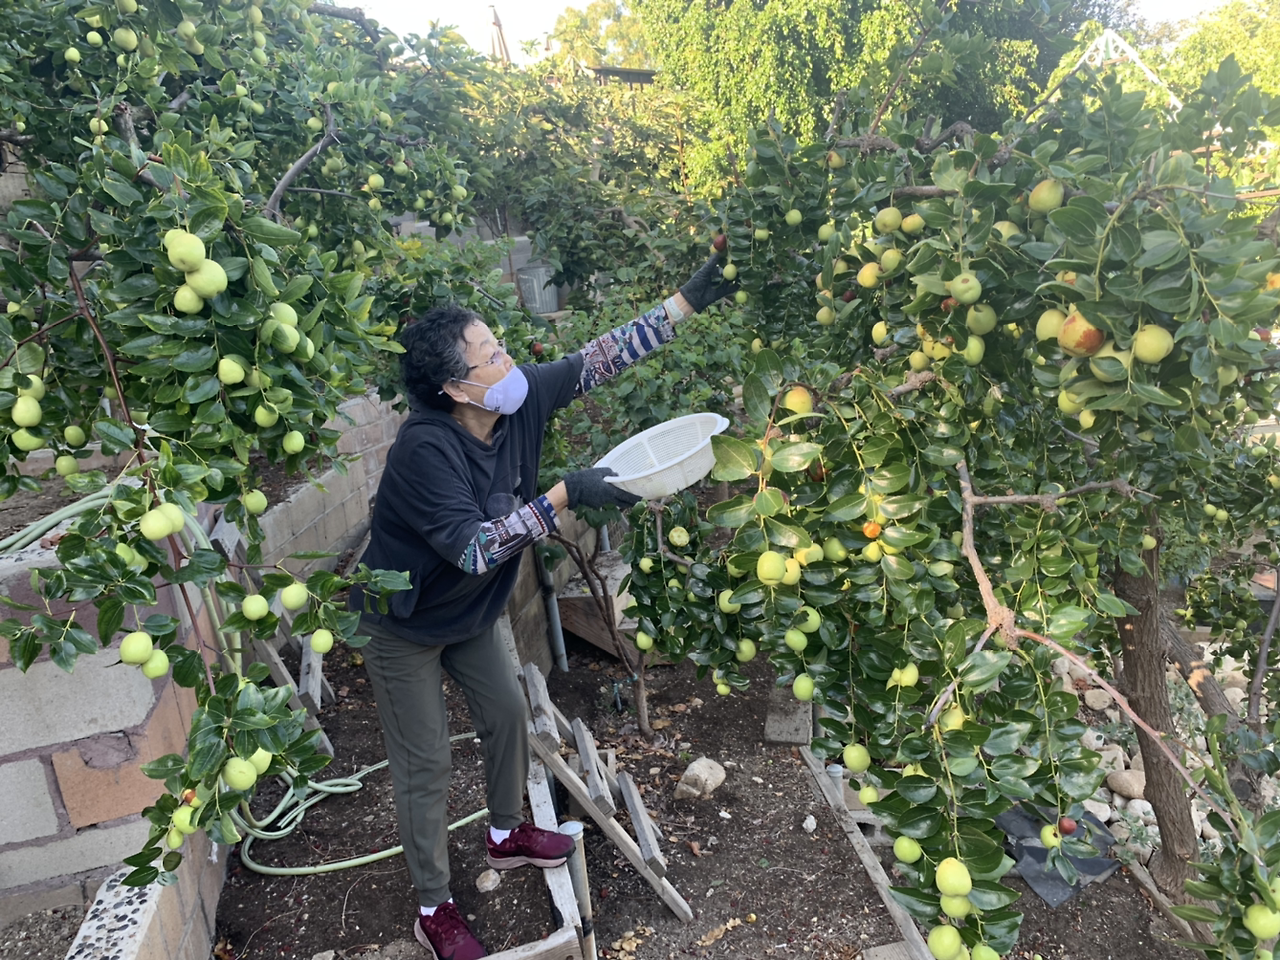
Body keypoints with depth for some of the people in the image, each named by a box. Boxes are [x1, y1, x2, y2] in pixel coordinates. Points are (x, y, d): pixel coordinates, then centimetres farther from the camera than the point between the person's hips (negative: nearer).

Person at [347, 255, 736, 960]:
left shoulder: (519, 399, -16)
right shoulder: (424, 449, -35)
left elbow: (599, 358, -12)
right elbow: (475, 549, -41)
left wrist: (689, 301, -15)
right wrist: (564, 497, -45)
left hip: (468, 611, 7)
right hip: (404, 625, -7)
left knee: (507, 715, 19)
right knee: (426, 769, 4)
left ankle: (506, 836, 46)